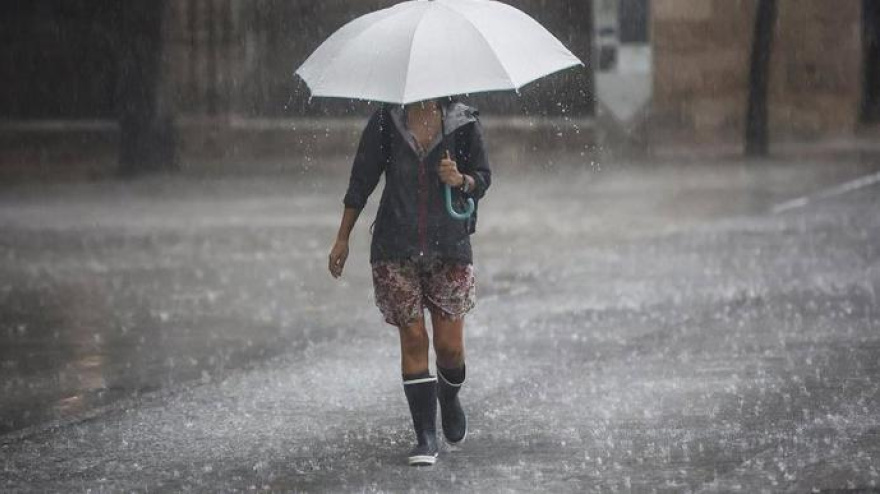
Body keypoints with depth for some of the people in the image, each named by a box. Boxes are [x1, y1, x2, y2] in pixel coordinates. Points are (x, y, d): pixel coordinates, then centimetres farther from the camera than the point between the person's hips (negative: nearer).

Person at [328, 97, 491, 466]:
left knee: (450, 345, -1)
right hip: (396, 249, 0)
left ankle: (449, 398, 32)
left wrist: (460, 180, -17)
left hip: (449, 247, 0)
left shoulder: (463, 122, 1)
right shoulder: (386, 121, 2)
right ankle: (426, 437, 1)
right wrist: (342, 239, 7)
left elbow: (483, 179, 6)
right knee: (413, 339, -4)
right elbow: (361, 180, 7)